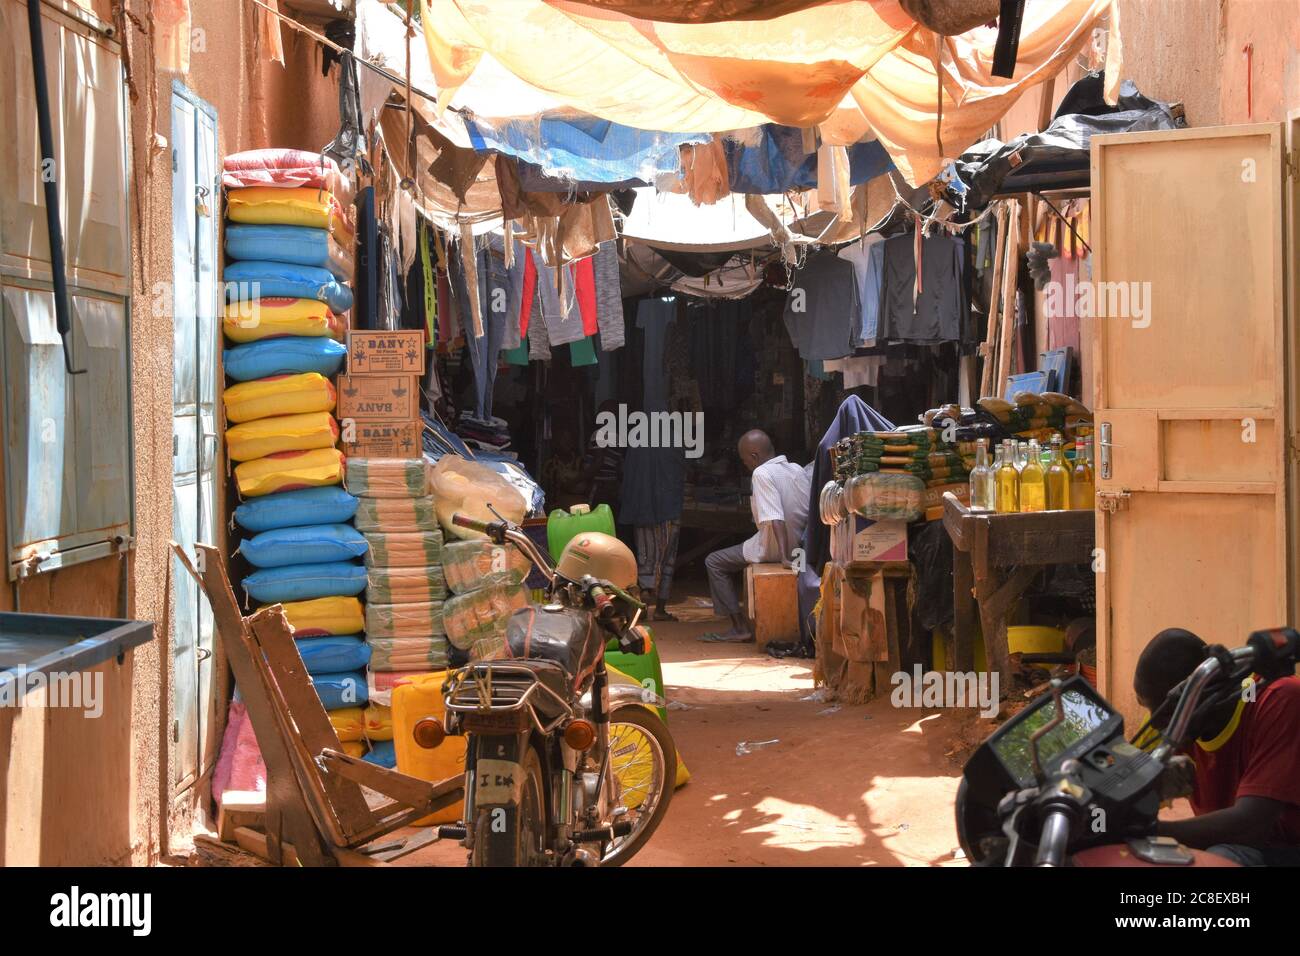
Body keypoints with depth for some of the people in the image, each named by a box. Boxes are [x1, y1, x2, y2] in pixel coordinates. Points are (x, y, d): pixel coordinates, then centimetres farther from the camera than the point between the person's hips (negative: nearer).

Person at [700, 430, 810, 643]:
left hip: (775, 547, -8)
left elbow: (776, 518, -26)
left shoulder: (761, 473, -16)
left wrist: (785, 557, -29)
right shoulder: (798, 469, 7)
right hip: (802, 544, 8)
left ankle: (740, 628, 2)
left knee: (714, 562, 7)